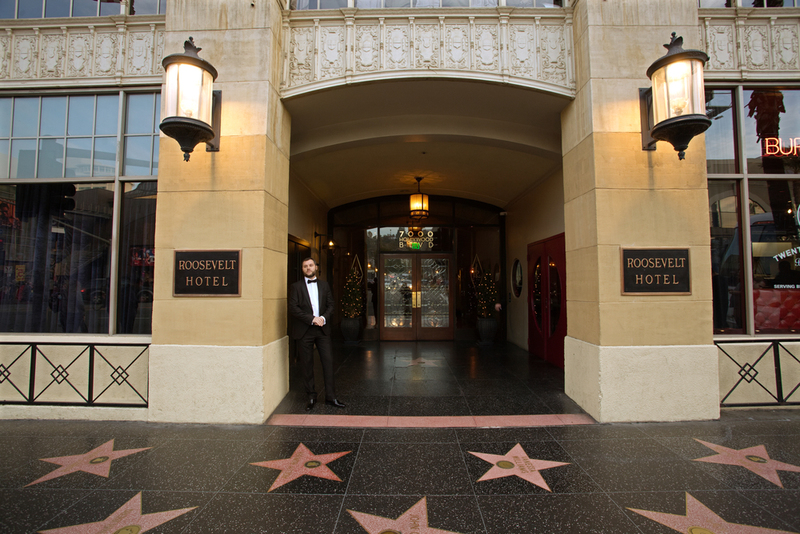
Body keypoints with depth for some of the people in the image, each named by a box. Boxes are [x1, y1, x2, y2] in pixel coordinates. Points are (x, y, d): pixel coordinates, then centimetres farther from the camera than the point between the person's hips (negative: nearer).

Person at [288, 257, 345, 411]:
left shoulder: (324, 285, 13)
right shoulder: (296, 287, 3)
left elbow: (331, 305, 9)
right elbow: (293, 308, -8)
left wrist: (324, 318, -10)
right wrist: (311, 319, -15)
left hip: (322, 329, 2)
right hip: (304, 331, -2)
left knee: (328, 362, 0)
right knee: (307, 365, 5)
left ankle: (330, 397, 10)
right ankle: (311, 398, 19)